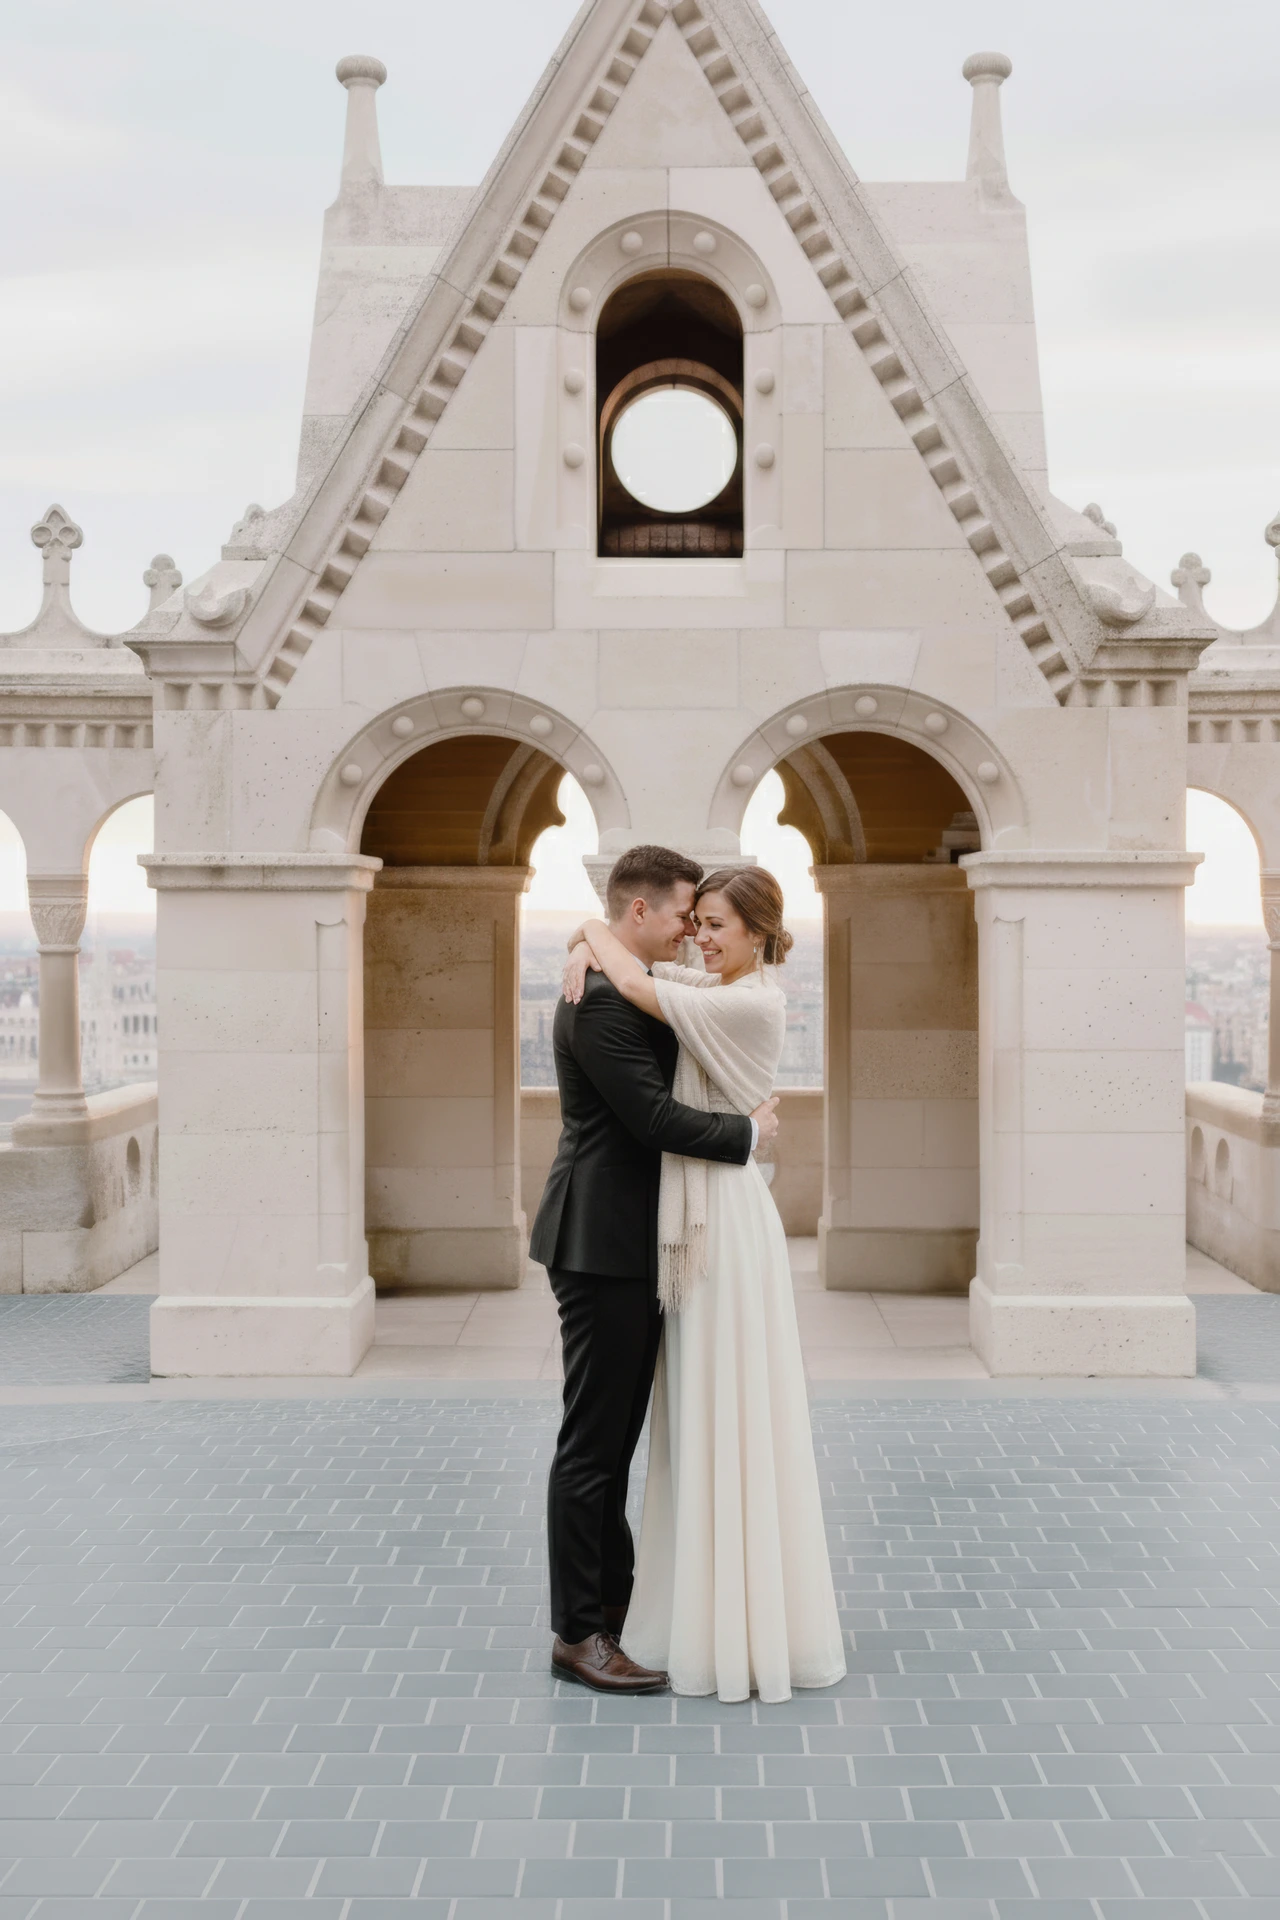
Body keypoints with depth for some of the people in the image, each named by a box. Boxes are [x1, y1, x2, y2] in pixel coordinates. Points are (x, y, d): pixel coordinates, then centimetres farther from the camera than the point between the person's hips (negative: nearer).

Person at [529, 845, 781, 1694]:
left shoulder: (637, 989, 14)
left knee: (616, 1434, 17)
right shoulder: (599, 998, -18)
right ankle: (578, 1634, 7)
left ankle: (614, 1600, 29)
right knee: (592, 1441, -2)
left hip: (631, 1243, 10)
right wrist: (750, 1130, -11)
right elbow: (653, 1115, -22)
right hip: (602, 1242, -10)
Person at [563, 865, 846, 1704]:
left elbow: (637, 987, -24)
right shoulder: (711, 986, 11)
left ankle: (747, 1627, 8)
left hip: (728, 1218, -9)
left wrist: (601, 936, -5)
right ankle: (708, 1603, 26)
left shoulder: (754, 1005, -15)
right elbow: (617, 946, 17)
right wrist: (586, 950, -6)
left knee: (732, 1420, -2)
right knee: (697, 1415, 14)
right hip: (694, 1214, 9)